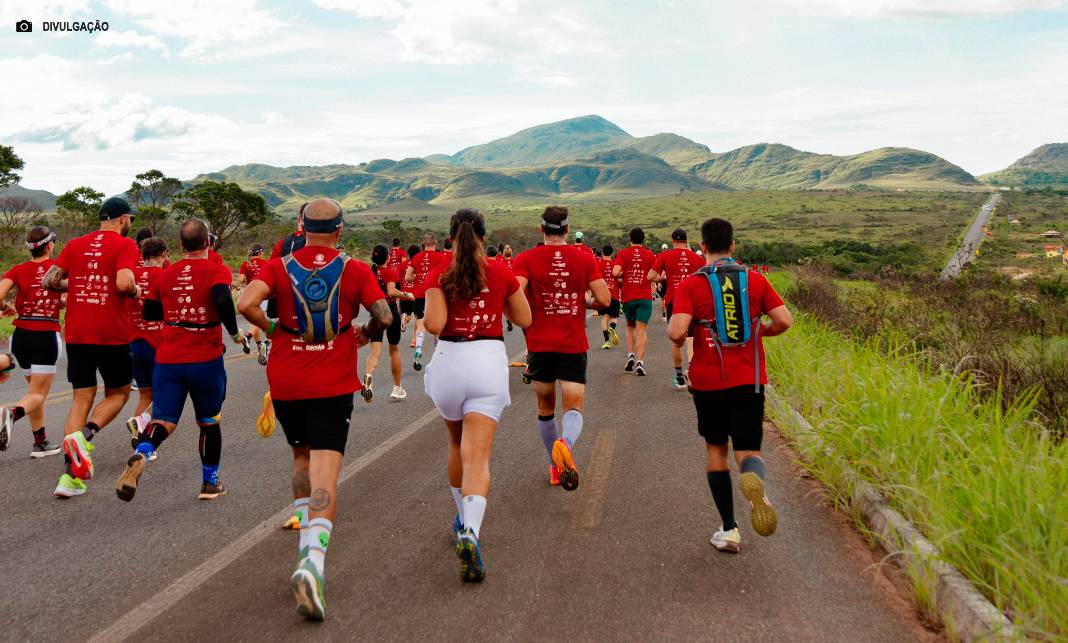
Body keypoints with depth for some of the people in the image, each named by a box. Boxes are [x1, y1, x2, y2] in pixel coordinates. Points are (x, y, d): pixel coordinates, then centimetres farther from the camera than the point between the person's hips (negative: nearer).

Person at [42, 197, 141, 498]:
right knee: (118, 393, 16)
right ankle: (83, 436, -11)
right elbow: (124, 283, -21)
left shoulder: (75, 244, 10)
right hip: (112, 335, -5)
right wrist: (136, 290, 0)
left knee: (81, 398, 10)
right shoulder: (125, 245, -6)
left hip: (76, 335, 5)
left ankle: (70, 476, 2)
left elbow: (48, 280, 6)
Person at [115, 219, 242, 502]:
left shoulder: (165, 274, 9)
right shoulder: (217, 271, -5)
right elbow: (222, 300, -25)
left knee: (164, 420, 1)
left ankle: (140, 455, -30)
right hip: (206, 359, -2)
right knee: (209, 421, 16)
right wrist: (234, 332, -10)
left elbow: (149, 313, 16)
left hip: (167, 360, 3)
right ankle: (210, 483, 24)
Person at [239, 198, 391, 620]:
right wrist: (366, 333, 13)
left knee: (302, 457, 24)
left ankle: (306, 543, 26)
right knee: (325, 472, -7)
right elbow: (384, 316, -8)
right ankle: (313, 559, -25)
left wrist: (271, 329, 4)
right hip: (333, 384, -3)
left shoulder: (280, 266, 0)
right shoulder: (354, 270, -2)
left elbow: (246, 304, -14)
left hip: (285, 382, 3)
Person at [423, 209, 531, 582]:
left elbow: (433, 325, -12)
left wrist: (431, 314, 10)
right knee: (478, 456, -8)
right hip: (488, 360, -1)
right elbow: (524, 319, 11)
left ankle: (463, 519, 37)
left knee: (458, 445, 24)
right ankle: (470, 532, -29)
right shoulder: (501, 273, 3)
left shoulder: (438, 275, -1)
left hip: (448, 361, 1)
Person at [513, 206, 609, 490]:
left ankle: (555, 466, 28)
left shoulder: (526, 259, -3)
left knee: (546, 406, 18)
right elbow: (604, 299, -4)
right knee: (573, 408, 0)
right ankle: (565, 443, -32)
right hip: (574, 345, 0)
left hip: (540, 343, 1)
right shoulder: (585, 258, 1)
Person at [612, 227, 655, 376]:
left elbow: (615, 272, -15)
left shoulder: (623, 253, -1)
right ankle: (640, 363, -14)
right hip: (645, 297, -1)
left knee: (630, 327, 21)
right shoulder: (650, 255, 2)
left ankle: (630, 357, 10)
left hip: (627, 296, 1)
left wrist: (622, 274, 7)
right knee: (641, 330, -3)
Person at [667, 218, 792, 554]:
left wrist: (677, 332, 5)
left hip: (708, 382, -1)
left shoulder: (690, 285, -7)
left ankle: (728, 530, 16)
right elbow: (784, 321, -3)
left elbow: (677, 332, -18)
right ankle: (754, 480, -34)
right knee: (748, 451, 5)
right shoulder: (755, 279, 2)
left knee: (715, 449, 16)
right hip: (750, 381, 1)